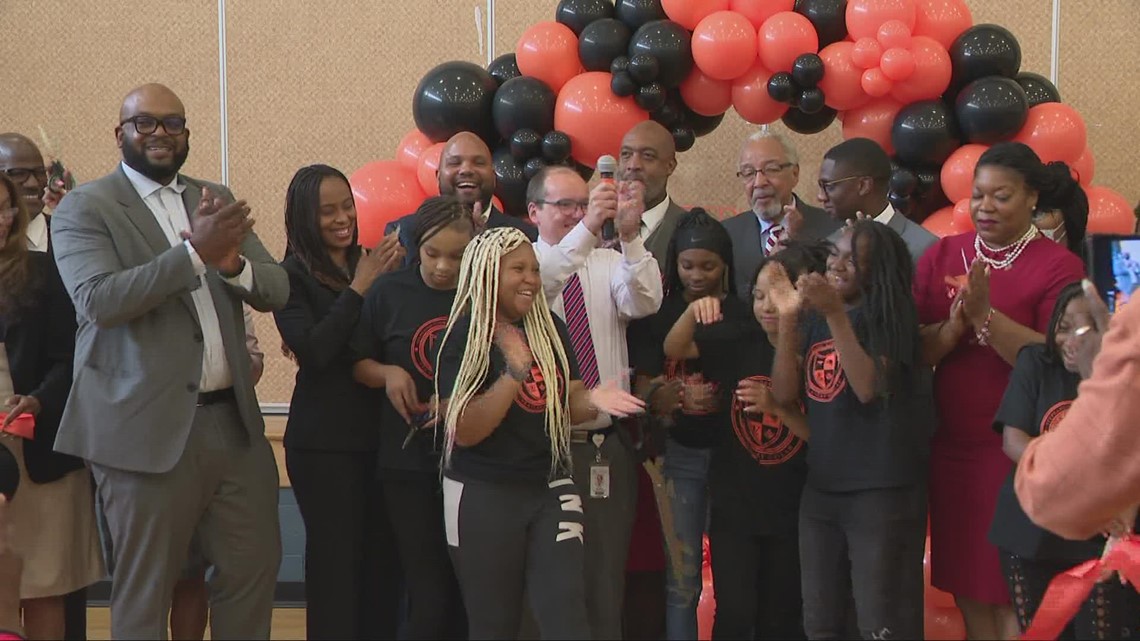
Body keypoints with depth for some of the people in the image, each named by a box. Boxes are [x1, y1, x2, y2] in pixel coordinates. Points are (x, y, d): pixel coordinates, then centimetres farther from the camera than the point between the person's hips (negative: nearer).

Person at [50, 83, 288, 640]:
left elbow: (276, 291, 6)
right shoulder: (84, 209, -3)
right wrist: (195, 252, -25)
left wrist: (232, 262, -17)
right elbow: (97, 300, -19)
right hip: (149, 427, -5)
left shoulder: (215, 200, 13)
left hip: (233, 420, 5)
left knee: (255, 566, 11)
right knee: (145, 591, 7)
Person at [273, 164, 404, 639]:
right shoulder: (292, 277, -4)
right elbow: (311, 350, -16)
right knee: (334, 559, -3)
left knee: (379, 557, 6)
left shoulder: (370, 266, 9)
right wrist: (359, 288, -14)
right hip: (323, 441, -5)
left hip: (376, 433, 5)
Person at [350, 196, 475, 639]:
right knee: (430, 594, 0)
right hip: (409, 465, 0)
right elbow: (358, 364, 10)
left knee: (468, 591, 9)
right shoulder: (389, 293, 0)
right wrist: (387, 373, -10)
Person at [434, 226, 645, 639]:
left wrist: (593, 401, -12)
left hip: (551, 489, 4)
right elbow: (465, 431, -16)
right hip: (483, 498, -4)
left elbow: (568, 405, 11)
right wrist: (515, 372, -25)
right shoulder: (464, 337, -9)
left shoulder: (551, 329, 5)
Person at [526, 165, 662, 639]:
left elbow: (644, 303, -12)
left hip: (609, 444, 3)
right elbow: (536, 284, -24)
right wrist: (588, 229, -36)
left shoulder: (610, 263, 7)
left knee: (606, 578, 10)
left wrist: (629, 235, -27)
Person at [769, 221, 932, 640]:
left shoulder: (888, 315, -6)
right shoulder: (813, 319, 11)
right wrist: (787, 318, -8)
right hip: (819, 490, 7)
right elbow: (784, 393, 2)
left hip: (882, 491, -6)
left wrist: (835, 314, -23)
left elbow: (870, 388, -20)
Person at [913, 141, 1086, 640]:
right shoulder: (941, 256, 5)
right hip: (951, 448, 4)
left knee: (1012, 590, 4)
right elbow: (912, 350, -1)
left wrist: (985, 315, -25)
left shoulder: (1058, 266, -7)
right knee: (965, 580, 12)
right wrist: (954, 327, -19)